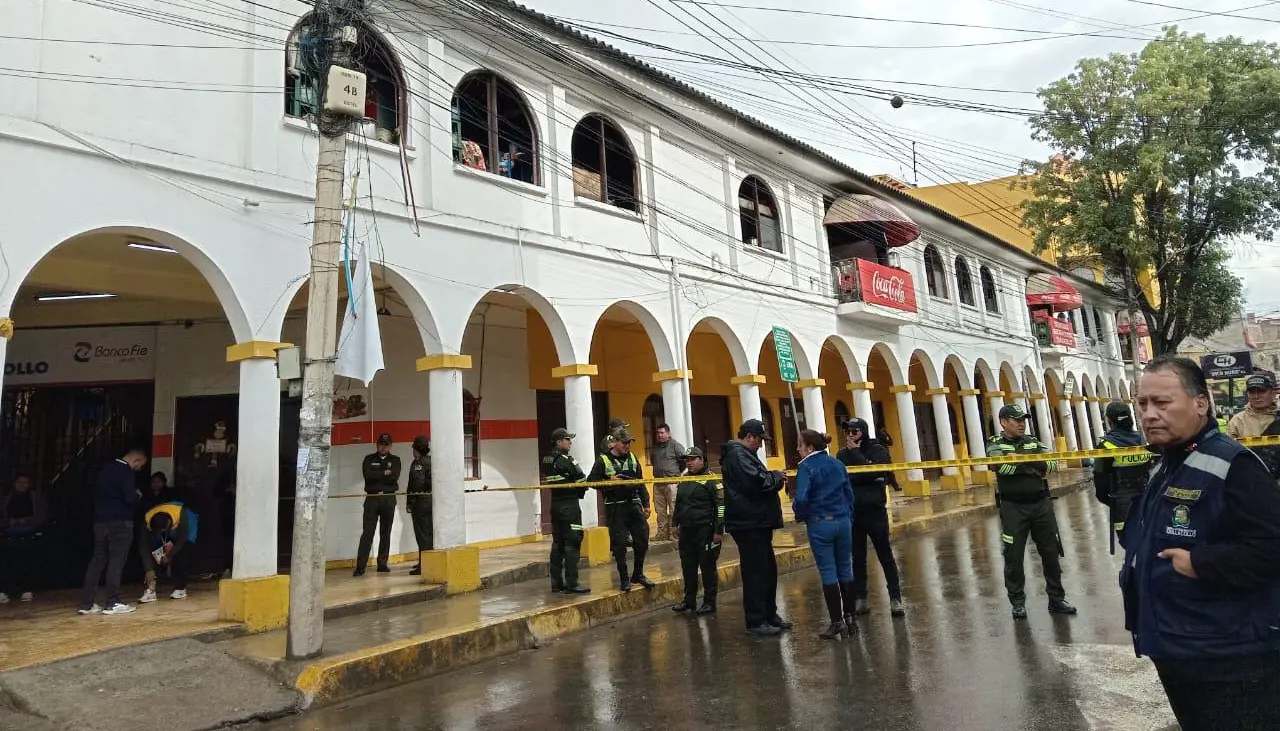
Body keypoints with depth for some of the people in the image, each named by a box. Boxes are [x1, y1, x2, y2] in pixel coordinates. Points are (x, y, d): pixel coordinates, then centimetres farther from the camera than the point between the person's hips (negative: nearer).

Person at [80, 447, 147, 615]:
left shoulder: (106, 469, 14)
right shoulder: (126, 472, -13)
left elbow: (96, 494, 20)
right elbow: (130, 498, -19)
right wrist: (137, 495, 0)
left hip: (100, 521, 8)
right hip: (119, 522, -8)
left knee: (97, 560, 10)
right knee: (116, 561, -2)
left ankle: (87, 603, 11)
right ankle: (112, 603, 0)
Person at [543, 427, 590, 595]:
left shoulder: (547, 460, 9)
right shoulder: (566, 460, -14)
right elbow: (582, 480, -11)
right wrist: (580, 493, 9)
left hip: (555, 504, 8)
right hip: (569, 505, -8)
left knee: (558, 543, 12)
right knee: (572, 543, -6)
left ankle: (556, 582, 17)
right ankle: (571, 584, -6)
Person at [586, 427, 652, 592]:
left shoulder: (633, 459, 9)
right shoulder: (603, 460, -5)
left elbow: (640, 483, 14)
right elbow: (591, 480, -5)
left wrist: (646, 504, 10)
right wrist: (608, 481, -19)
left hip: (634, 504, 5)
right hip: (615, 507, -4)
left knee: (642, 539, 6)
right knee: (619, 544, 0)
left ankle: (638, 574, 23)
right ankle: (624, 578, 15)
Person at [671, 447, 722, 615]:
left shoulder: (711, 480, -10)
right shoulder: (683, 480, 13)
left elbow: (721, 505, -13)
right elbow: (677, 504, 24)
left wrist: (719, 530, -15)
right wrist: (675, 524, 21)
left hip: (705, 532, -7)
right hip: (686, 531, 7)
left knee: (707, 567, 2)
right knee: (688, 567, 13)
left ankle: (709, 603, 13)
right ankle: (689, 600, 25)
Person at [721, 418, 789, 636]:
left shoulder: (742, 453, 20)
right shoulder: (737, 454, -14)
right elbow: (757, 481, -25)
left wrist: (774, 478, 6)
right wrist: (777, 477, -7)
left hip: (756, 523, 11)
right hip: (749, 523, -11)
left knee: (768, 570, 17)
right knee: (755, 573, -5)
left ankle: (769, 615, 27)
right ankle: (755, 622, 3)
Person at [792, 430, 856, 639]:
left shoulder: (806, 467, -10)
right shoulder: (837, 464, 9)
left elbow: (801, 498, -19)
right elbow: (849, 493, 12)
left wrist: (801, 516, -1)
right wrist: (848, 517, 18)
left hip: (819, 524, -5)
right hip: (843, 521, 5)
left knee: (828, 573, 1)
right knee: (845, 569, 13)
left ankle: (837, 624, 5)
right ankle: (850, 619, 19)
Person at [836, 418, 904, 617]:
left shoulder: (877, 450, -2)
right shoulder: (842, 454, 6)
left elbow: (873, 471, -19)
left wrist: (855, 453, -14)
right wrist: (863, 478, -11)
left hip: (875, 510, -3)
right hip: (852, 512, 3)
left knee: (885, 555, 3)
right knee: (858, 558, 9)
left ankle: (895, 598, 10)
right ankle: (860, 598, 17)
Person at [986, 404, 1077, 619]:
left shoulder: (1033, 442, 10)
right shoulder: (995, 444, -3)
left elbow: (1052, 463, -4)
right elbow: (1004, 465, -23)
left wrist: (1021, 459, -17)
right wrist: (1034, 466, -13)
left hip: (1041, 503, 4)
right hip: (1013, 507, -4)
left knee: (1051, 552, 10)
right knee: (1014, 556, 3)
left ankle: (1056, 598, 24)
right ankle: (1018, 602, 15)